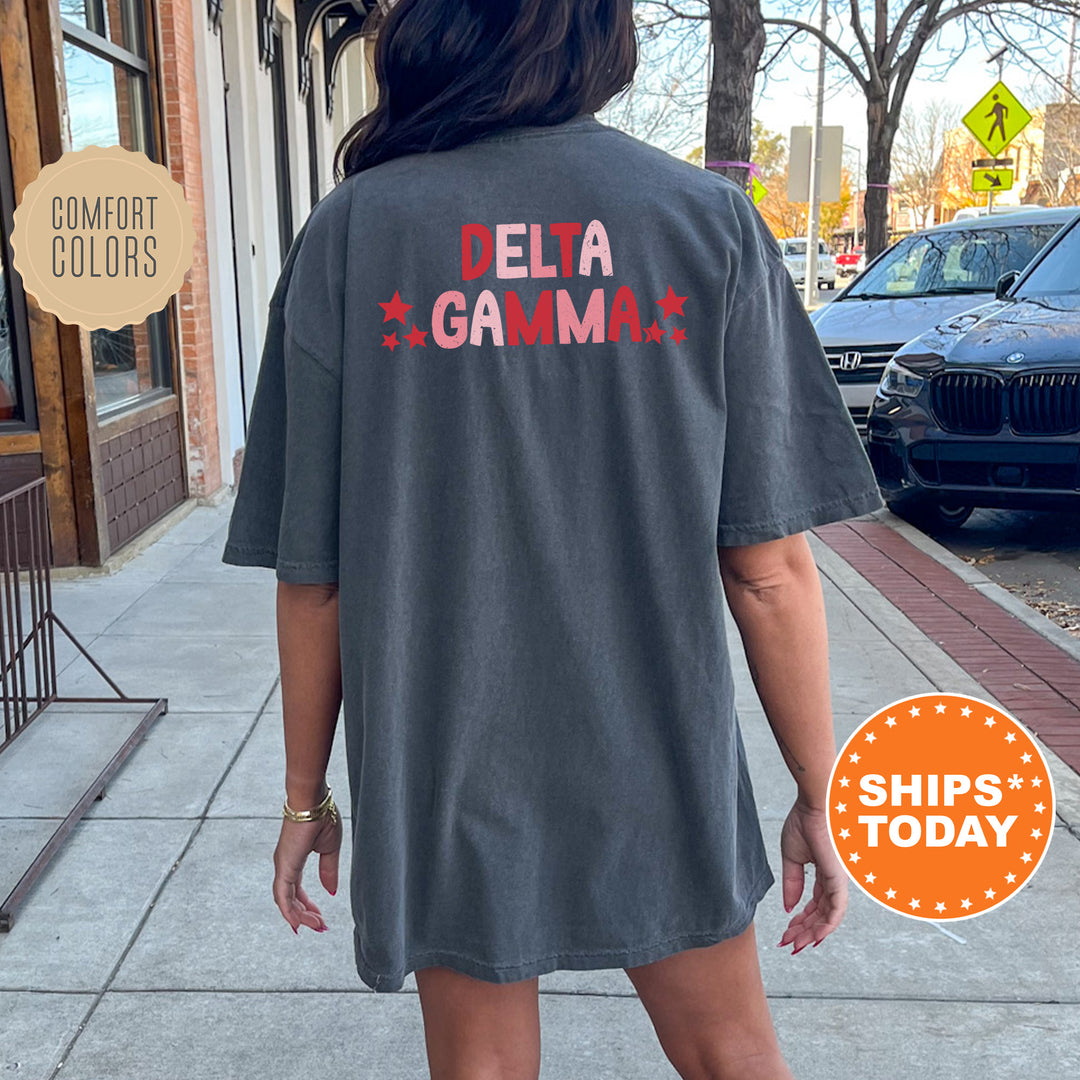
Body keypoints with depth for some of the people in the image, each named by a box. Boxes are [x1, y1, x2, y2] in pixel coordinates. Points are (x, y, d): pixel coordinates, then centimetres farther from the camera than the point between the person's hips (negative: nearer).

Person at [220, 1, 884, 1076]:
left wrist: (305, 794, 7)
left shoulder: (350, 232, -8)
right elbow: (768, 569, -9)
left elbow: (312, 578, -6)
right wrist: (818, 795, 3)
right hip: (663, 784, 0)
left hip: (443, 786, 1)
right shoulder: (709, 221, -8)